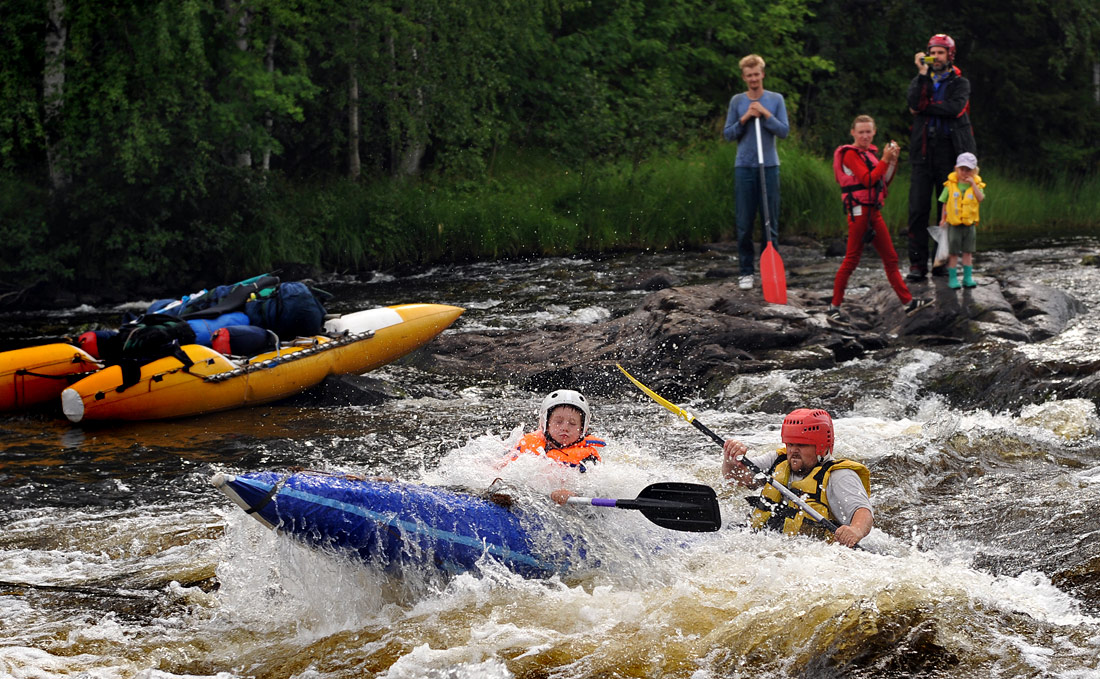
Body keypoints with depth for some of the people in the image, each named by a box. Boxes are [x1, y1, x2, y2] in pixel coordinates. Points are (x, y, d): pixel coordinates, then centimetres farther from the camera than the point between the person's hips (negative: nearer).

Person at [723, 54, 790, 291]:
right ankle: (746, 272, 8)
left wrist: (766, 114, -12)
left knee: (771, 222, 1)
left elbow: (784, 131, -2)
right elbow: (728, 135, 5)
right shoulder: (737, 101, 6)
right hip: (744, 167, 0)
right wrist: (744, 119, -9)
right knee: (744, 224, 1)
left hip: (769, 167, 0)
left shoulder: (776, 100, 4)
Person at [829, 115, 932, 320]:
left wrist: (893, 160, 4)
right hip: (859, 211, -9)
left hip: (874, 212, 9)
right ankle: (834, 307, -1)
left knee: (890, 258, 10)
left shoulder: (869, 153, 18)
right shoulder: (850, 154, -8)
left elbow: (884, 181, 16)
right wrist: (885, 159, -17)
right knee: (852, 259, -6)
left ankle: (909, 302, 13)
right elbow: (867, 180, -19)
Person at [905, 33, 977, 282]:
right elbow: (915, 103, -8)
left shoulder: (960, 83, 8)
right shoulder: (919, 81, 14)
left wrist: (924, 109, -7)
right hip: (923, 151, 1)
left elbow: (955, 108, -12)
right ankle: (918, 263, -4)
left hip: (950, 151, -1)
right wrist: (923, 73, -10)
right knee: (918, 208, -6)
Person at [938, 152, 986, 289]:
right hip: (953, 224, -1)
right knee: (953, 252, 4)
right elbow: (945, 203, 4)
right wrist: (943, 219, 3)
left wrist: (973, 183, -19)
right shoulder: (951, 185, -3)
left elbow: (981, 198, -18)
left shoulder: (976, 184, -2)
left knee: (968, 252, 8)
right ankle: (952, 278, 9)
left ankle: (968, 277, 15)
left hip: (969, 223, 1)